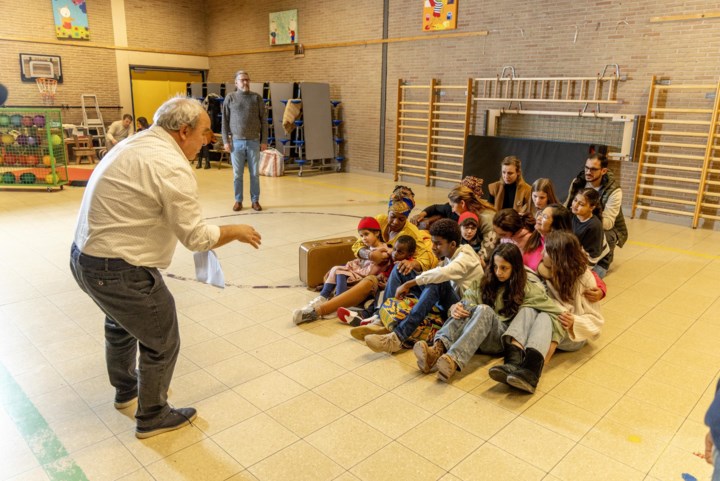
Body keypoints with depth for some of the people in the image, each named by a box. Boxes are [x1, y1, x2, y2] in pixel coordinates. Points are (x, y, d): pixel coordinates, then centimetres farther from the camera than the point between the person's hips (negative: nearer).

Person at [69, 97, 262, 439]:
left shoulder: (135, 145, 9)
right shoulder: (172, 167, -20)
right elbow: (196, 236, -20)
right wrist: (236, 232, -2)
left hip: (84, 255, 10)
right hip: (119, 270, -10)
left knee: (121, 323, 32)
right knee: (162, 343, 9)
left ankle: (126, 389, 55)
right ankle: (152, 417, 29)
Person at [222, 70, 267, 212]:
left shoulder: (257, 98, 4)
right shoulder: (230, 98, 3)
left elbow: (264, 121, 4)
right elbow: (225, 121, 4)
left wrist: (264, 141, -1)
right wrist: (225, 141, -2)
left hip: (254, 142, 0)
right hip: (236, 142, 0)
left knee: (254, 173, 5)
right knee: (237, 174, 5)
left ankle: (255, 200, 14)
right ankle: (238, 201, 15)